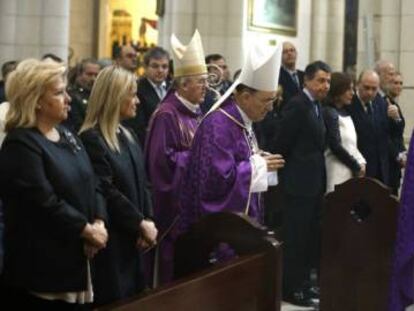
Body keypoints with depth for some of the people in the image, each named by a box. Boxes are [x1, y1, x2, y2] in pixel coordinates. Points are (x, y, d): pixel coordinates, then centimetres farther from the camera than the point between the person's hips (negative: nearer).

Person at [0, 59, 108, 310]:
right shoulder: (20, 144, -15)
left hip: (74, 257, 8)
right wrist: (87, 230, -14)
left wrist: (99, 224, -7)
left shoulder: (67, 137, 12)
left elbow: (92, 184, 10)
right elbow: (45, 203, -22)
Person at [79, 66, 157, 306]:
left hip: (134, 238, 8)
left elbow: (141, 184, 11)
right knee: (115, 302, 0)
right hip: (111, 241, -8)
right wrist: (141, 223, -13)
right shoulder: (91, 139, -15)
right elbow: (107, 193, -19)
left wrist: (148, 221, -3)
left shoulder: (128, 136, 12)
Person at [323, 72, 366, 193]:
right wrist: (357, 167, -7)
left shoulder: (345, 113, 15)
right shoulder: (329, 113, -9)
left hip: (351, 172, 8)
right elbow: (336, 146, -15)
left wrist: (361, 163, 0)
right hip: (338, 173, -8)